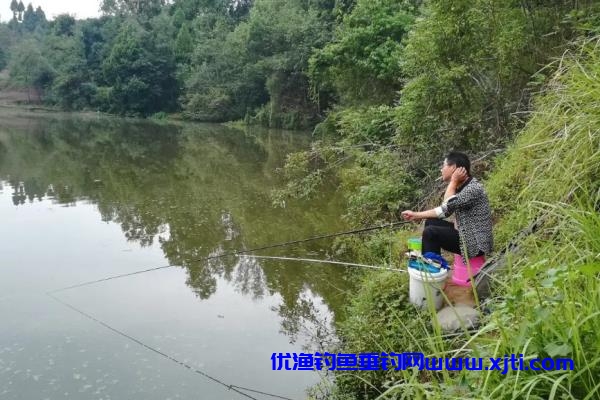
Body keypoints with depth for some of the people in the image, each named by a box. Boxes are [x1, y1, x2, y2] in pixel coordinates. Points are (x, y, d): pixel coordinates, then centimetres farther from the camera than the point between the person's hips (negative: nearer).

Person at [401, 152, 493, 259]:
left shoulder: (474, 188, -21)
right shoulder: (461, 186, 8)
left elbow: (448, 205, -28)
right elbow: (444, 210, 12)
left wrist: (453, 181, -18)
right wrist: (416, 215, 9)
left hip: (476, 243, -10)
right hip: (466, 234, 10)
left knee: (430, 232, -18)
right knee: (431, 222, 14)